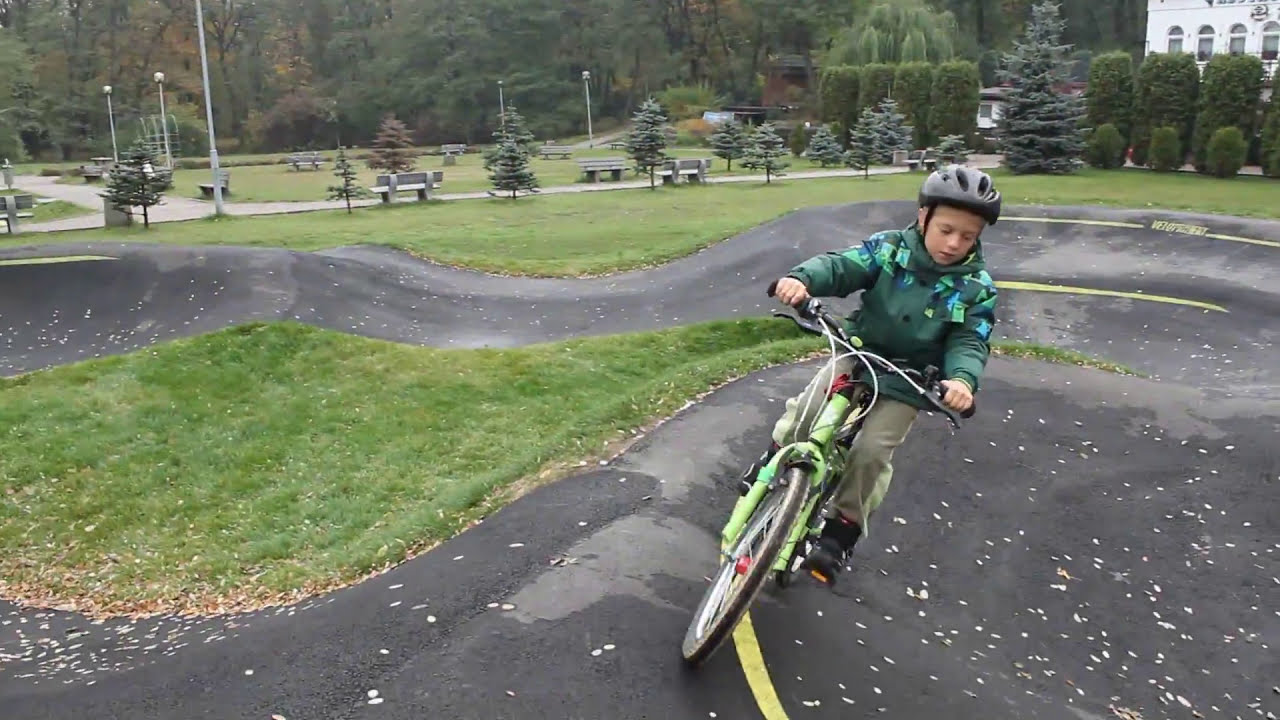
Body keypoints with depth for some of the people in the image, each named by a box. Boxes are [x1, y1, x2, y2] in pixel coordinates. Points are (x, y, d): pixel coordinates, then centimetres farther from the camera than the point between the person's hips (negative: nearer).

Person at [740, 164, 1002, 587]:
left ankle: (841, 530, 6)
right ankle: (775, 459, 18)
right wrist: (801, 278, -42)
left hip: (908, 382, -1)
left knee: (871, 452, -13)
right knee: (806, 411, -15)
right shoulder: (888, 249, -9)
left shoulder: (977, 288, -10)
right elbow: (841, 267, -20)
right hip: (857, 356, 1)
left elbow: (969, 343, -16)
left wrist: (963, 377, -39)